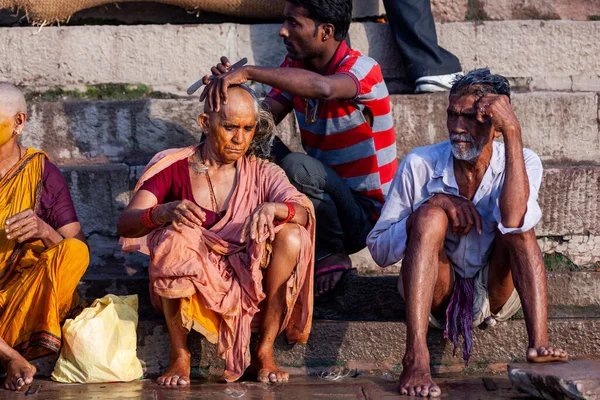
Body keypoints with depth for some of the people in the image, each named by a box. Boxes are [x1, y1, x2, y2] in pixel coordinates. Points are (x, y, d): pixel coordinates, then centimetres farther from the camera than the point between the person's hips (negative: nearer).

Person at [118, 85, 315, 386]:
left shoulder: (262, 174, 3)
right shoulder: (173, 168, -3)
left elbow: (305, 213, -14)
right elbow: (125, 225, -14)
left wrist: (273, 209, -38)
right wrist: (164, 212, -36)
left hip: (247, 286, 2)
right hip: (187, 289, -2)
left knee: (292, 236, -22)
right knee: (174, 236, -31)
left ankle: (265, 352, -13)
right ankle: (179, 355, -17)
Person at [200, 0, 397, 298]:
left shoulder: (361, 69, -20)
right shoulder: (295, 66, 3)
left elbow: (323, 87, -44)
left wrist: (248, 72, -46)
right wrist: (232, 87, -25)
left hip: (365, 214, -7)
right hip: (324, 199, 7)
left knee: (297, 166, -32)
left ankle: (331, 254, -8)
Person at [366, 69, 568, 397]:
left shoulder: (523, 161, -9)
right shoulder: (420, 165, -10)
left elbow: (514, 222, -33)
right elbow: (378, 250, -8)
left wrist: (513, 133, -32)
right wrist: (433, 203, -22)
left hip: (494, 294, 1)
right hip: (434, 295, -1)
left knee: (517, 220, -23)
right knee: (431, 216, -27)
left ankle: (538, 343, -37)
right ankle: (416, 357, -42)